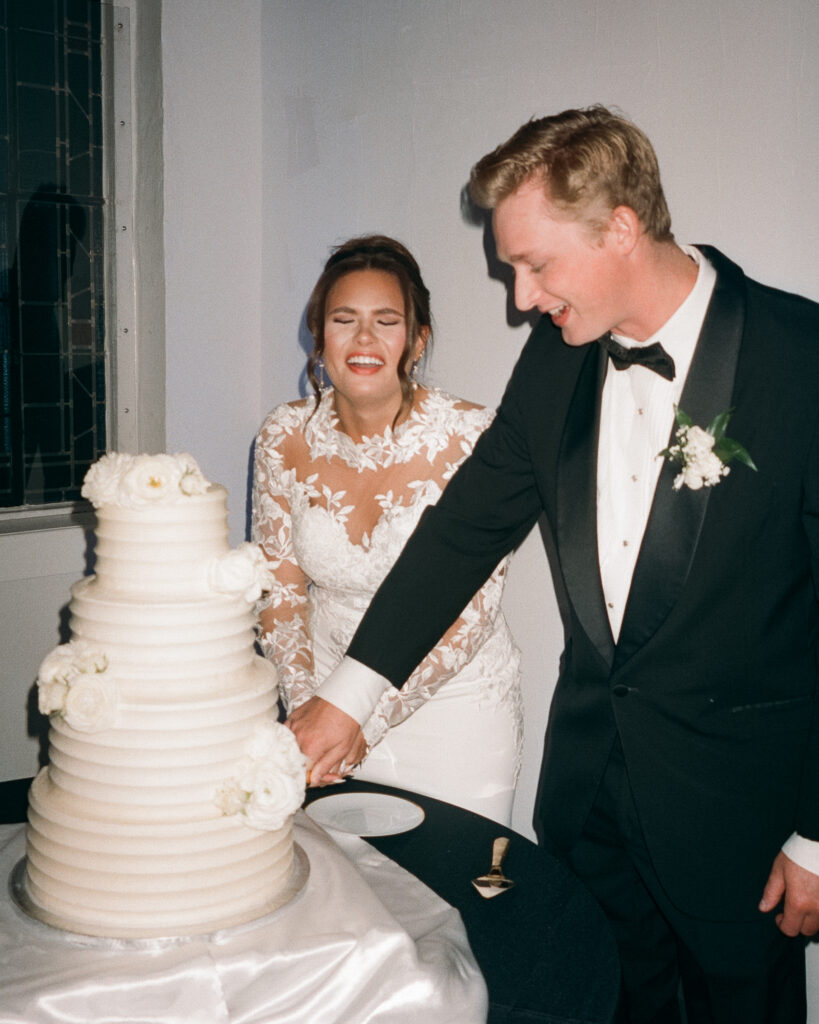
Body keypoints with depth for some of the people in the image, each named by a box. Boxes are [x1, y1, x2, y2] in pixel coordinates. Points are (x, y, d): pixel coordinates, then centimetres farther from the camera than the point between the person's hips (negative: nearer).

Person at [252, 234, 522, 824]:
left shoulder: (468, 437, -18)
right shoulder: (286, 438, -7)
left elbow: (473, 609, -18)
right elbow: (282, 587, 0)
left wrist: (368, 717, -24)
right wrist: (306, 706, -12)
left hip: (452, 703, -2)